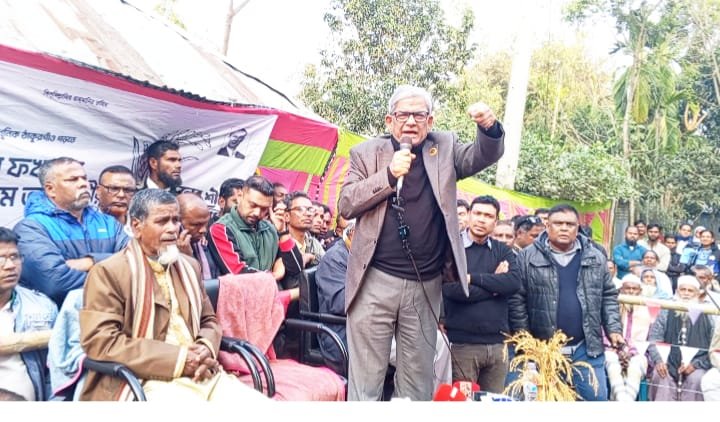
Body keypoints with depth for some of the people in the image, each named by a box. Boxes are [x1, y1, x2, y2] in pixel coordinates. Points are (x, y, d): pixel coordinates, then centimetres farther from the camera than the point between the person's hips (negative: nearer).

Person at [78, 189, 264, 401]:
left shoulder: (189, 266, 17)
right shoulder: (108, 272, -2)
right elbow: (100, 340, -11)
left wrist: (206, 347, -2)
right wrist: (177, 358, -14)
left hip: (201, 373, 6)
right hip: (148, 381, -6)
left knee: (261, 403, -14)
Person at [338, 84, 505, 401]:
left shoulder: (444, 148, 10)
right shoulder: (367, 153, 5)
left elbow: (484, 156, 1)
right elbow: (346, 205, -3)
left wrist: (490, 128, -20)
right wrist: (389, 174, -15)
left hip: (426, 286, 2)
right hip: (375, 282, -2)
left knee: (418, 384, 12)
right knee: (364, 382, 4)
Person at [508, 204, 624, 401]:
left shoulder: (595, 258, 8)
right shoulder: (527, 257, -4)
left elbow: (608, 296, 12)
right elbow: (516, 300, -4)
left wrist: (614, 329, 2)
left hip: (587, 348, 3)